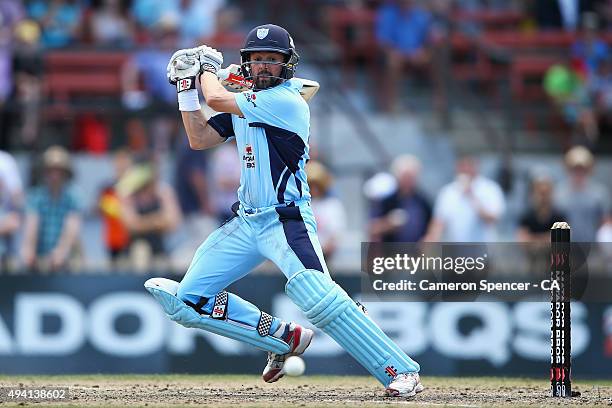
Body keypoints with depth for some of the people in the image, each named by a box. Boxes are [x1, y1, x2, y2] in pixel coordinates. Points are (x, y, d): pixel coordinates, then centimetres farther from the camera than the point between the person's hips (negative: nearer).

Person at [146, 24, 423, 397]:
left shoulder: (287, 100, -13)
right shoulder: (245, 103, 14)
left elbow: (217, 99, -16)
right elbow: (199, 139, 17)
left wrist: (208, 69, 5)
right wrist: (187, 87, 11)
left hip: (287, 221, -9)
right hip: (247, 223, 9)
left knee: (319, 298, -30)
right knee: (188, 302, 4)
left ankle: (401, 371, -27)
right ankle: (285, 338, 16)